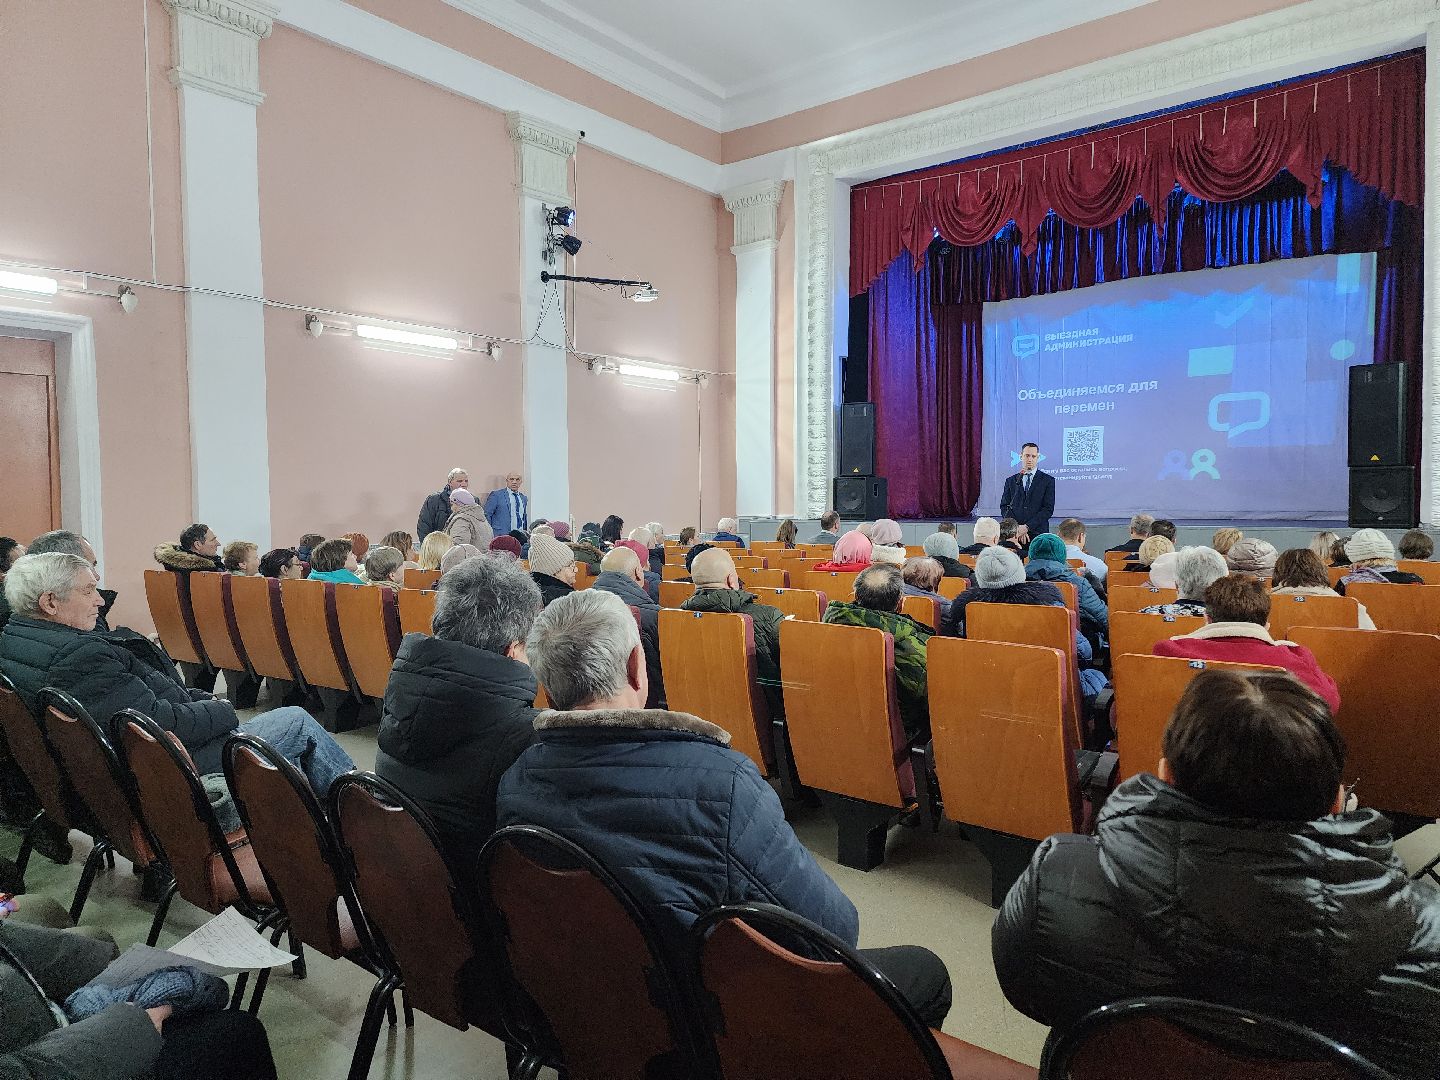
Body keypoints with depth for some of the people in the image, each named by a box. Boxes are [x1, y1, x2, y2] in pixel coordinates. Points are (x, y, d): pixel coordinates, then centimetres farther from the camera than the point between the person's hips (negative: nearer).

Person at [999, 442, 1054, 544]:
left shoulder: (1048, 480, 6)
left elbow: (1048, 508, -2)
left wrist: (1027, 527, -12)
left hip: (1038, 535, -1)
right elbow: (1004, 507, 7)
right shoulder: (1011, 481, 13)